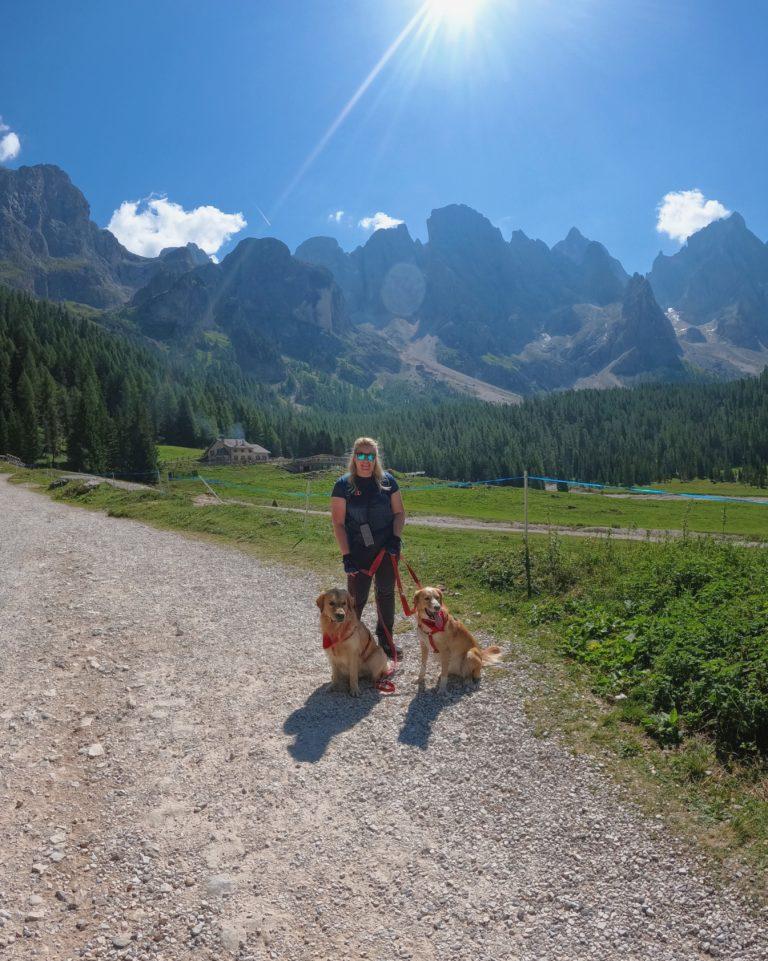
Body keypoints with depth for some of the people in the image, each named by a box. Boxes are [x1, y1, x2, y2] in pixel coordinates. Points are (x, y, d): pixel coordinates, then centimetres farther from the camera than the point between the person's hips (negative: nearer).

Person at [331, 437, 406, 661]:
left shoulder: (387, 480, 0)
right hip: (358, 551, -3)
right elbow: (338, 522, -7)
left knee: (386, 593, 15)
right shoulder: (344, 485, -7)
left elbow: (399, 512, 7)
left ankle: (385, 640, 32)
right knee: (357, 598, 0)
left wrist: (395, 537, -9)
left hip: (387, 548, 3)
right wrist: (346, 555, -12)